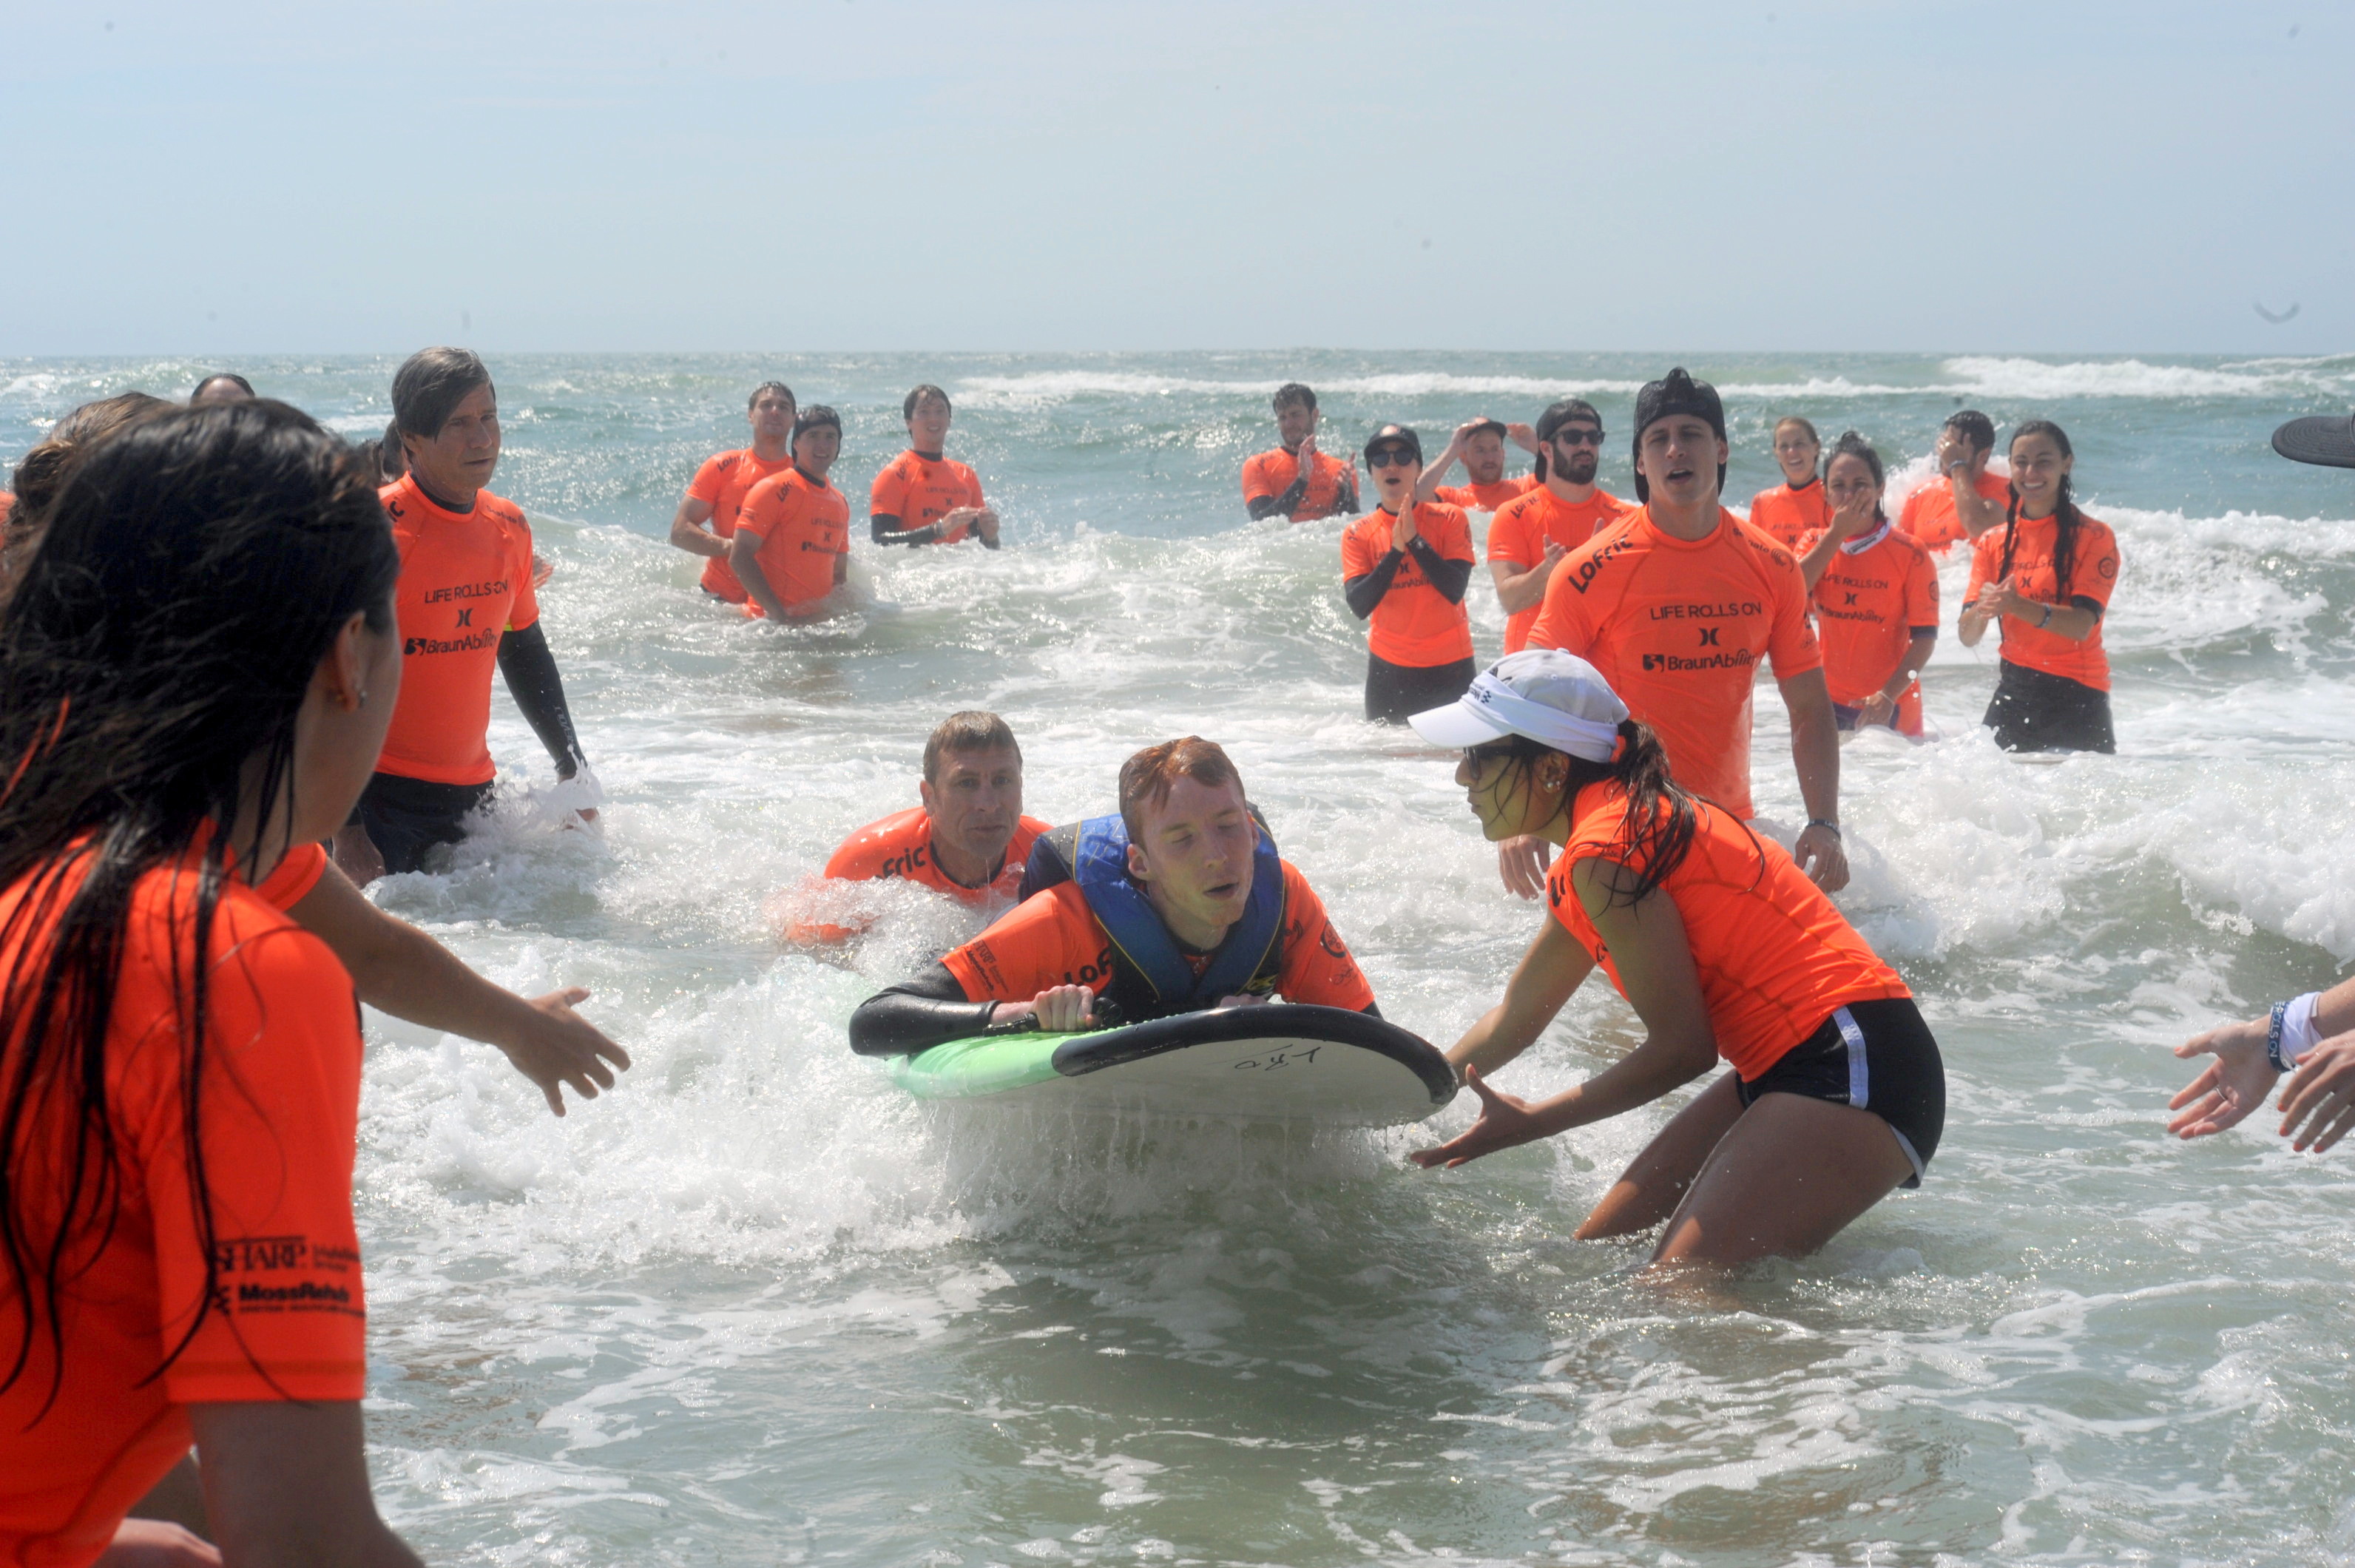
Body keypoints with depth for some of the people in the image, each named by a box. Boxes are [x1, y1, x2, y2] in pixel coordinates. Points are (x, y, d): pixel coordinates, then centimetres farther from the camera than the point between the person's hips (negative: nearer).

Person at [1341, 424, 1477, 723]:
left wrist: (1415, 540, -20)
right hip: (1388, 668, 1)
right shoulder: (1358, 534, 0)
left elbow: (1455, 589, -14)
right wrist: (1395, 550, -20)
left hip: (1450, 666, -1)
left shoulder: (1450, 519, -2)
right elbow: (1359, 606, -13)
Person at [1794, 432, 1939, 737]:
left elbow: (1925, 636, -10)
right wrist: (1836, 534, -13)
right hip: (1829, 705, 3)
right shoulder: (1816, 545, 4)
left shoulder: (1909, 554, -7)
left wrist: (1889, 696, -22)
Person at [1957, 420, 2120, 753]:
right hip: (2013, 694, 4)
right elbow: (1968, 637, 1)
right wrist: (1983, 608, -21)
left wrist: (2018, 606, -32)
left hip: (2076, 698, -4)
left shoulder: (2093, 537, -4)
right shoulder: (1993, 542, 8)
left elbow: (2082, 625, -17)